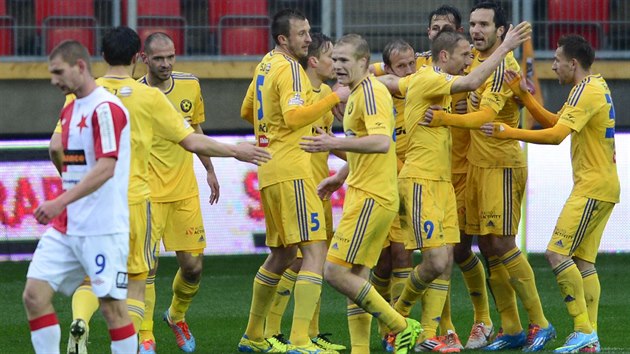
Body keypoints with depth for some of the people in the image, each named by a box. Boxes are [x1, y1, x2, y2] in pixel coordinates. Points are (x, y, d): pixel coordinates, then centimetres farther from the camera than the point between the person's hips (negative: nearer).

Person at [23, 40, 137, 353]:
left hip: (102, 229, -9)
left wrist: (60, 202, -28)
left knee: (112, 305, -4)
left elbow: (105, 168, -23)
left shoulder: (105, 109, -13)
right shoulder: (69, 110, 15)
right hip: (64, 227, 9)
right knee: (34, 295, -1)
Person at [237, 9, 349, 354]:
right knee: (314, 251, -13)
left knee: (281, 254, 20)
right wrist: (334, 98, -20)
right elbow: (294, 116, -26)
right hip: (291, 170, -10)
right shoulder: (290, 69, -12)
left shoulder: (266, 65, 16)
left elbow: (247, 111, 28)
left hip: (270, 170, 10)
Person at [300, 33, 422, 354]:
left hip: (371, 198, -10)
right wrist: (340, 177, 29)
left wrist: (335, 144, -36)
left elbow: (381, 142, -29)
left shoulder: (371, 92, -14)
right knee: (357, 275, 10)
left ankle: (402, 327, -6)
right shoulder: (357, 93, 18)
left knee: (336, 272, -12)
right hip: (363, 193, 10)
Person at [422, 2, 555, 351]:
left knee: (501, 244, -11)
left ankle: (540, 323, -3)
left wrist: (443, 118, -34)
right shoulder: (476, 61, 12)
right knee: (487, 247, 6)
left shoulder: (503, 66, -14)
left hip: (502, 165, -8)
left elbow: (485, 115, -24)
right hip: (477, 163, 8)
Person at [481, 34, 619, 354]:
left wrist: (510, 133, -22)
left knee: (557, 253, -13)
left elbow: (556, 135, -24)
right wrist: (523, 95, 12)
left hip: (593, 188, -10)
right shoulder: (595, 87, 17)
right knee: (583, 261, 8)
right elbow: (555, 121, 20)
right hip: (603, 186, 10)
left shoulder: (587, 91, -15)